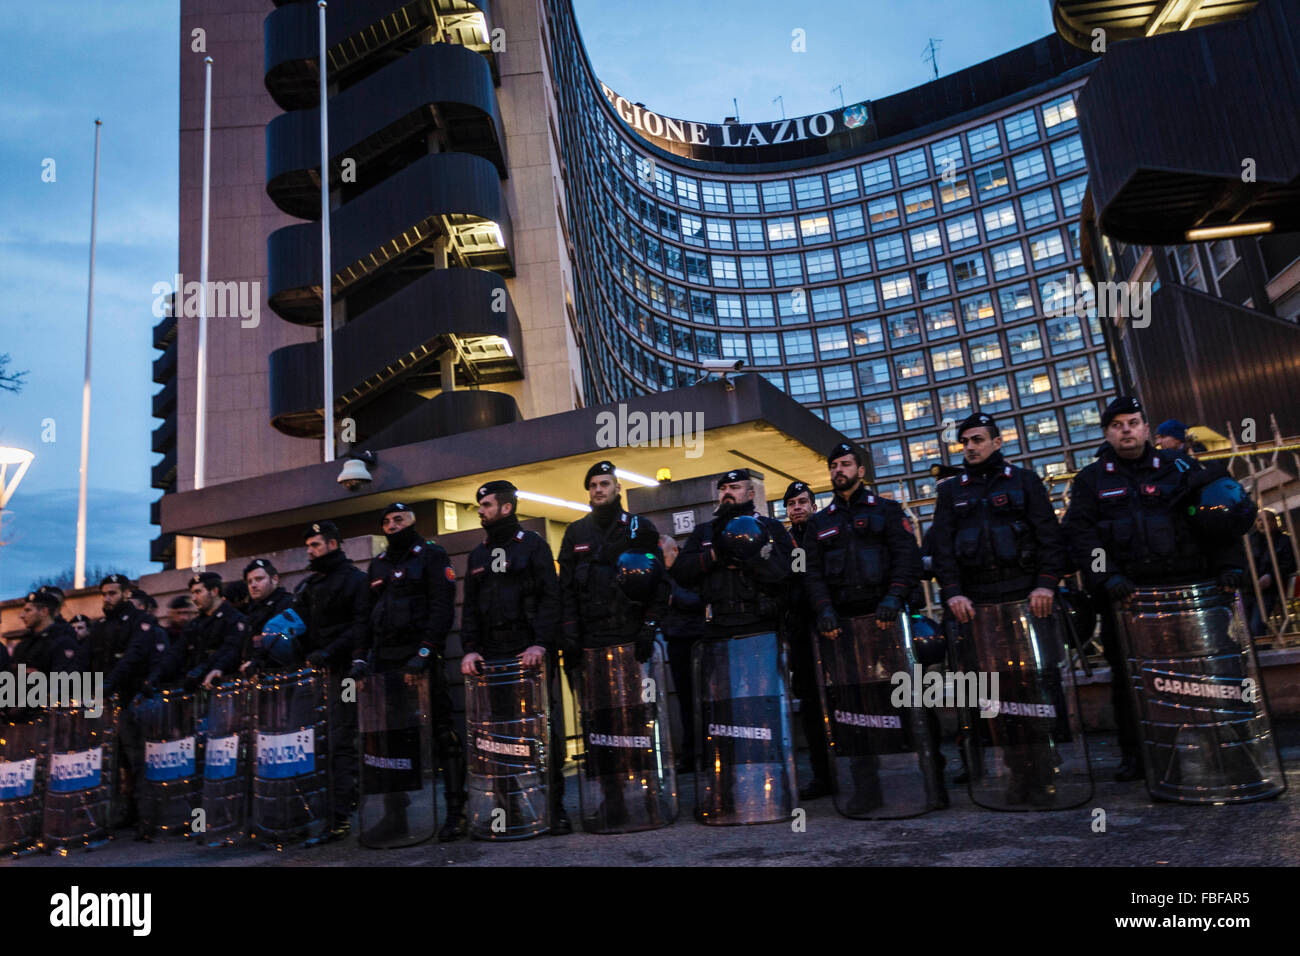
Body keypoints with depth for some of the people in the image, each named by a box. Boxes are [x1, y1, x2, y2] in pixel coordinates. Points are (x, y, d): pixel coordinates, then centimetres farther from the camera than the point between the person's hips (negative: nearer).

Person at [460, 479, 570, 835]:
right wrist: (469, 648, 0)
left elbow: (550, 597, -6)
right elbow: (470, 606, 15)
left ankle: (554, 805, 6)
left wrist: (541, 643, -17)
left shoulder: (532, 545, 3)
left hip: (531, 654, -4)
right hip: (490, 657, 4)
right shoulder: (477, 555, 18)